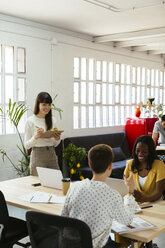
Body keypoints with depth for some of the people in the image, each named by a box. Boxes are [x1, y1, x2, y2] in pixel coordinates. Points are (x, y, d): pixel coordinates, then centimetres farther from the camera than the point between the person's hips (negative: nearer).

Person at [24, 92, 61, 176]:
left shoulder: (52, 120, 9)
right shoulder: (30, 121, -6)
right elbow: (26, 145, -6)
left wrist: (57, 139, -7)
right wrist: (36, 137, -22)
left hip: (52, 155, 4)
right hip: (38, 156, -4)